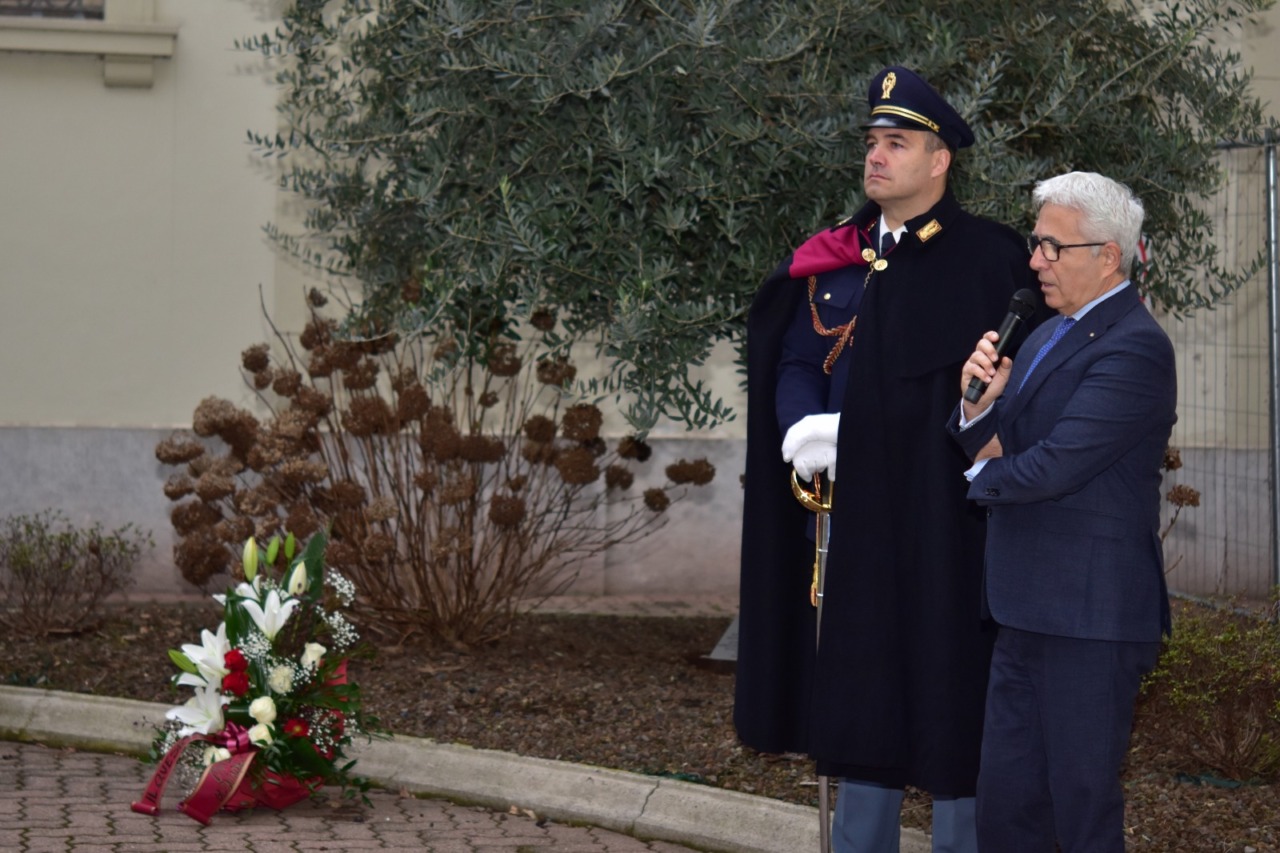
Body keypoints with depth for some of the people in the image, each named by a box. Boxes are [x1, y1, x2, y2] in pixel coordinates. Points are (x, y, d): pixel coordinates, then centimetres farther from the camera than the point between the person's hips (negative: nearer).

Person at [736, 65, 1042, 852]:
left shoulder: (989, 260, -5)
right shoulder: (834, 262, 10)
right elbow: (794, 362, 12)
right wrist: (805, 429, -5)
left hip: (945, 522, -5)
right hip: (852, 515, 5)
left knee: (948, 695, 2)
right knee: (859, 695, 12)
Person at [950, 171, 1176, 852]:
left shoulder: (1134, 348, -15)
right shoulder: (1047, 335, 16)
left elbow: (1053, 466, -22)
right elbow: (993, 452, 14)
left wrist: (985, 477, -1)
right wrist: (981, 404, -9)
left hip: (1089, 617, -9)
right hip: (1028, 613, 9)